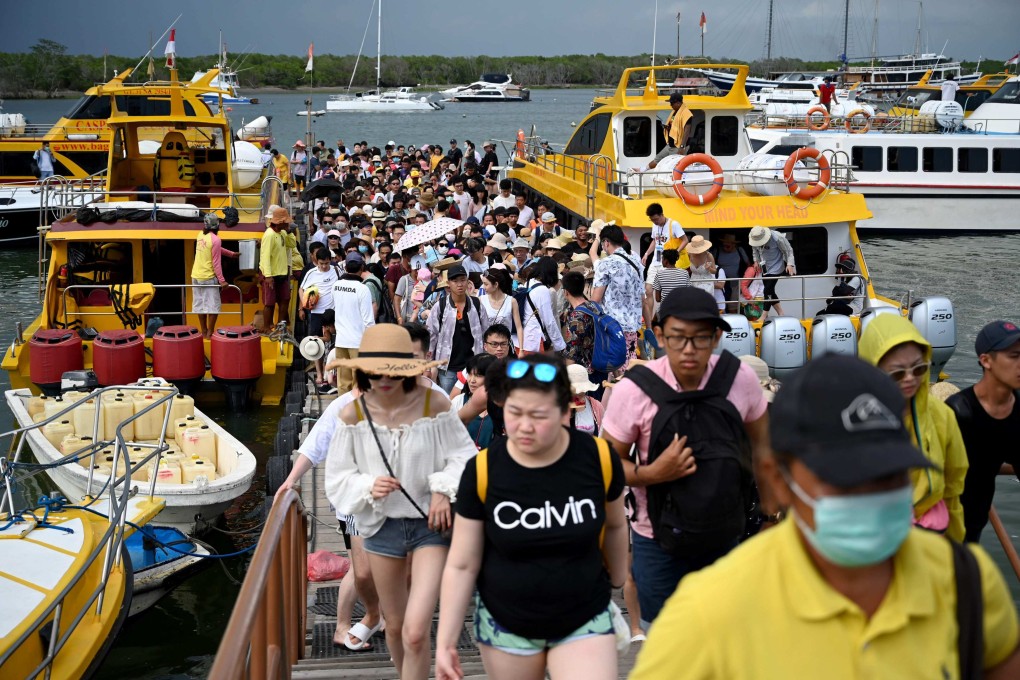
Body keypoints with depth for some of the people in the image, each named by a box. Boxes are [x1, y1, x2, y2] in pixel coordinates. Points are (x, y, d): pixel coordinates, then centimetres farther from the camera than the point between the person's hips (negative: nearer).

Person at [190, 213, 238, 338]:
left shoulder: (201, 235, 7)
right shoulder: (215, 240, -16)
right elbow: (216, 263, -17)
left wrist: (231, 254, 31)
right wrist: (222, 280, -14)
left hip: (196, 276, 8)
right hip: (209, 277, -7)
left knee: (200, 304, 12)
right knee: (212, 305, 0)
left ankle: (203, 331, 19)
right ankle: (210, 332, 1)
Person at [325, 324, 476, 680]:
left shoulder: (434, 403, -13)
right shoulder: (353, 413, -7)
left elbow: (462, 457, -4)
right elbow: (338, 478, -1)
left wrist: (444, 489, -20)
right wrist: (368, 488, -20)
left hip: (432, 524, -3)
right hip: (382, 525, 3)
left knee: (416, 632, -14)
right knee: (395, 625, 19)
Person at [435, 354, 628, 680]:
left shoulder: (599, 458, -15)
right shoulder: (482, 470, -16)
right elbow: (461, 565, -7)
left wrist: (616, 582, 19)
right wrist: (445, 641, -8)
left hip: (585, 620, 0)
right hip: (506, 624, 1)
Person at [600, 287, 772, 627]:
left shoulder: (740, 378, -13)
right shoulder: (635, 389, -19)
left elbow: (760, 442, 3)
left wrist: (770, 509, 7)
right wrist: (652, 473, -28)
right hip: (657, 537, -1)